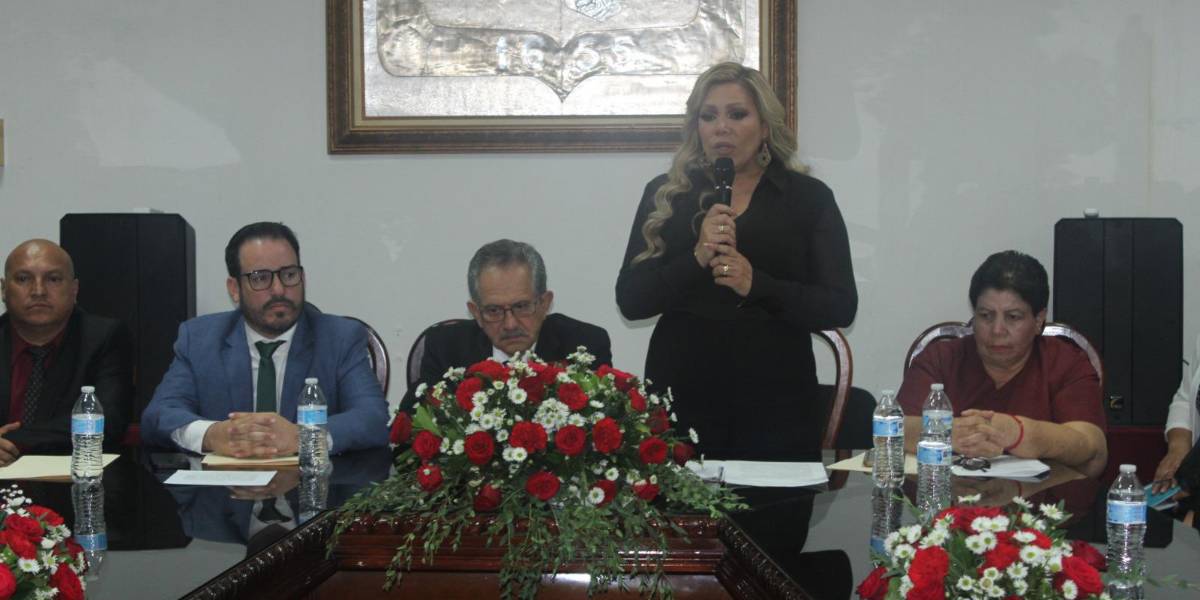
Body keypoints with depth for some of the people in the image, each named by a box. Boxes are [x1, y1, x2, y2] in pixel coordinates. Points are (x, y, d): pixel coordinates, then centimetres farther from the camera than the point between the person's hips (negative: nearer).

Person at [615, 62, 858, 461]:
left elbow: (841, 308, -2)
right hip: (681, 401, 1)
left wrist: (756, 284, -17)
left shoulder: (809, 198, 4)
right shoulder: (665, 194, 8)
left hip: (776, 406, 0)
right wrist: (697, 258, -15)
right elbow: (629, 301, 1)